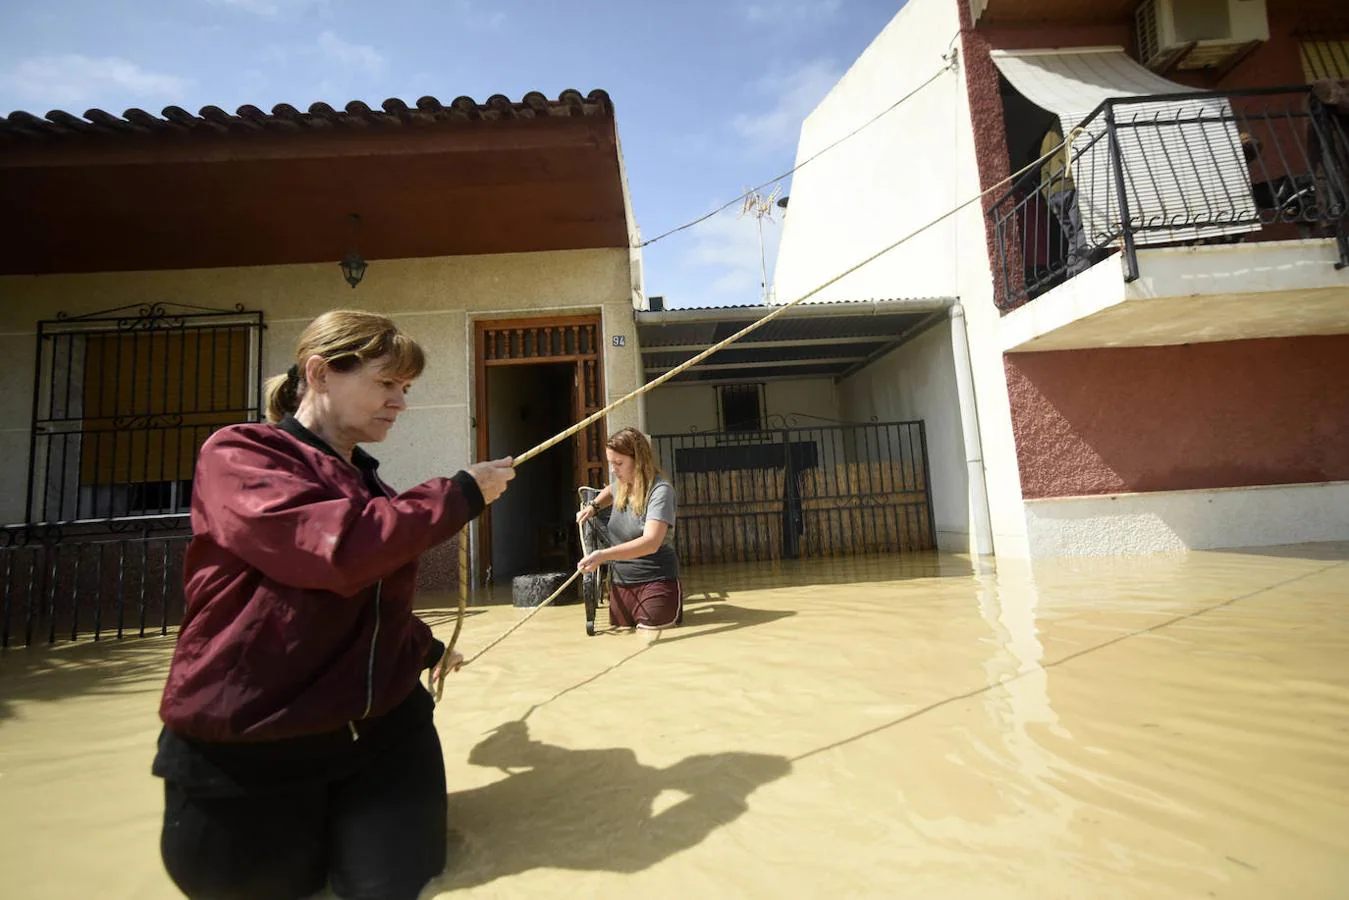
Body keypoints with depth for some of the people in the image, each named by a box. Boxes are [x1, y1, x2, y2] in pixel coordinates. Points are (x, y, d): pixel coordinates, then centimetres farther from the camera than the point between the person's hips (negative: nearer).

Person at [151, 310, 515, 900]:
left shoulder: (368, 484, 8)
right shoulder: (236, 454, -13)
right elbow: (341, 548, -31)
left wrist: (424, 646, 28)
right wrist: (461, 494, -21)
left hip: (382, 723, 5)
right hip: (246, 744, -5)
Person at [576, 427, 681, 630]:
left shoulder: (660, 490, -20)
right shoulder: (621, 485, 4)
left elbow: (651, 542, -33)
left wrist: (603, 555, -43)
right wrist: (593, 505, 12)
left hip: (656, 581, -7)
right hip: (622, 581, 7)